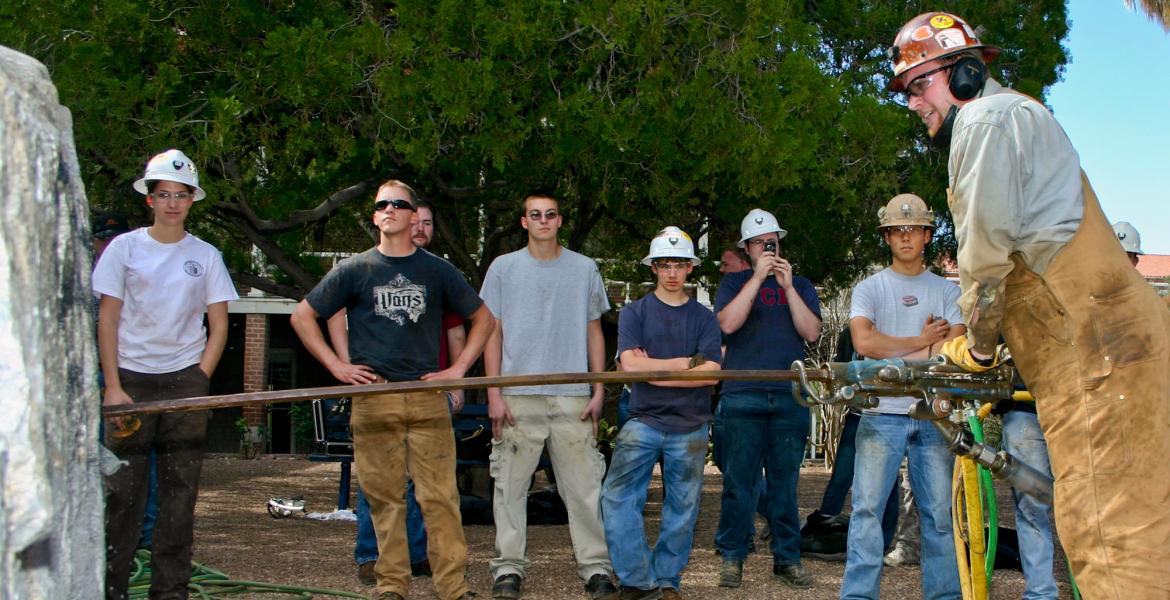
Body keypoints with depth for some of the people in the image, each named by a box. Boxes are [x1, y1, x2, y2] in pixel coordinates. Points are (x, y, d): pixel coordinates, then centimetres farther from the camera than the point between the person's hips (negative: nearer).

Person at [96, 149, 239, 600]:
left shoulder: (205, 255, 7)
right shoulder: (124, 247, 3)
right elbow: (107, 319, 2)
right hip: (131, 378, -1)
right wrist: (113, 386, -6)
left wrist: (200, 380, -3)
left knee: (180, 488, 3)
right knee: (121, 488, -3)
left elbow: (219, 326, 8)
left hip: (185, 379, 1)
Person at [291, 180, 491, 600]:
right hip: (372, 397, 0)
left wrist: (459, 368, 8)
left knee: (440, 495, -5)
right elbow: (302, 316, 13)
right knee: (384, 497, 3)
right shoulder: (354, 270, 8)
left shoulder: (437, 270, 10)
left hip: (428, 397, 0)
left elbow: (483, 318, 19)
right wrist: (335, 365, 3)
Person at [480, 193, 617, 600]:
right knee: (511, 485, 2)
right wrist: (494, 394, -2)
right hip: (518, 397, 0)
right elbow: (492, 333, 6)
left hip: (573, 397, 0)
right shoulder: (503, 268, 7)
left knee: (584, 485, 0)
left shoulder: (585, 269, 10)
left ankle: (595, 566, 7)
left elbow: (594, 332, 13)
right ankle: (509, 567, 11)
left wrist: (599, 390, 5)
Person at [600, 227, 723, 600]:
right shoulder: (635, 313, 7)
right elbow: (631, 364, -8)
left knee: (682, 508, 4)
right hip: (644, 420, 0)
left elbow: (711, 372, -5)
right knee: (617, 498, -11)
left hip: (690, 426, 1)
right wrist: (686, 362, -7)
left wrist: (655, 371, -10)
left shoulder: (703, 317, 8)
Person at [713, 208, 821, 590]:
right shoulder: (734, 282, 11)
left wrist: (787, 286, -5)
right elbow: (728, 323, -8)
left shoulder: (800, 285, 16)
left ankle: (787, 558, 11)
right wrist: (758, 278, -9)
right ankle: (732, 558, 6)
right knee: (739, 480, -2)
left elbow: (812, 332, 2)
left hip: (790, 397, 2)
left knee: (785, 482, 4)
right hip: (743, 396, -1)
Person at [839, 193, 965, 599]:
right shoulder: (869, 289, 7)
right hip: (882, 415, -2)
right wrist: (921, 342, -2)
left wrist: (893, 355, -7)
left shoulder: (946, 291, 12)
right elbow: (864, 342, -9)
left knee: (939, 513, 5)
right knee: (867, 509, -6)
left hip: (933, 414, 2)